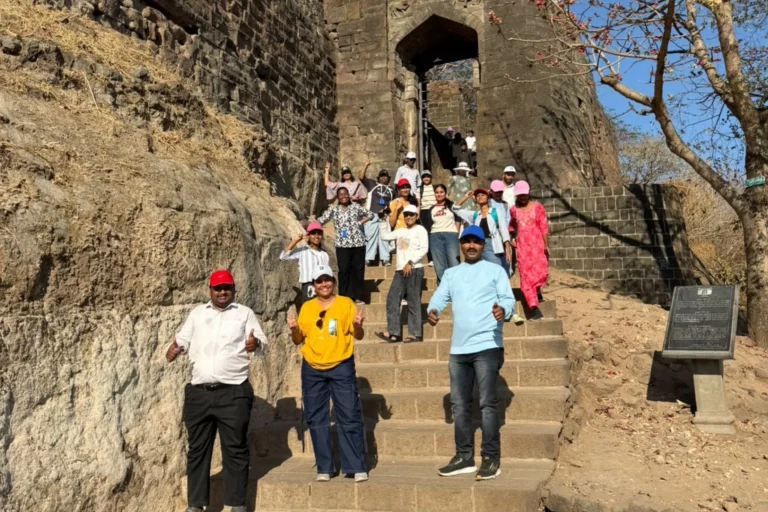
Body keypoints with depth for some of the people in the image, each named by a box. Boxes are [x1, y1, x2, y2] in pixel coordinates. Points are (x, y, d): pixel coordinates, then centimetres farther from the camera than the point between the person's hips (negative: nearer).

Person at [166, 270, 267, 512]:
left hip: (233, 393, -3)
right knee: (197, 449, 10)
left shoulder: (244, 313, 7)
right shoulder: (197, 313, 16)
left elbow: (261, 340, -2)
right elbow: (182, 338, 13)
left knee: (235, 449, 2)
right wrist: (175, 348, -10)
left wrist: (255, 343, -26)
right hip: (198, 392, 3)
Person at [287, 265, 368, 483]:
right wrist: (294, 329, -9)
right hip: (312, 370, 3)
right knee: (317, 419, 6)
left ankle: (356, 467, 5)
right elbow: (299, 340, 11)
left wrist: (357, 324, -20)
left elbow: (358, 336, 1)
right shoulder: (306, 307, 9)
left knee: (349, 417, -3)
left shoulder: (345, 303, 2)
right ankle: (324, 468, 16)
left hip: (342, 367, -3)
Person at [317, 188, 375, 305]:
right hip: (342, 244, -1)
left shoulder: (355, 207, 6)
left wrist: (360, 222, 0)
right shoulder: (333, 209, 4)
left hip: (358, 243, 1)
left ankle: (357, 297, 14)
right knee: (344, 270, -3)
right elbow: (322, 220, -5)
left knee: (358, 270, 5)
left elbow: (370, 214, 13)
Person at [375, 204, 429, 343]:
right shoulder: (401, 231, 20)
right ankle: (392, 333, 4)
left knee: (413, 302, -6)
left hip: (415, 269, -7)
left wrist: (410, 263, -15)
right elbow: (385, 236, 24)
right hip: (400, 270, 7)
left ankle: (415, 334, -2)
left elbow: (424, 249, -10)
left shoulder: (420, 229, 0)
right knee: (392, 299, 2)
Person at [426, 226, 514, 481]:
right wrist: (432, 310, -20)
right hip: (458, 348, 5)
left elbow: (508, 298, -5)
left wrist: (503, 310, -29)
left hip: (487, 346, -5)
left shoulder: (495, 270, 5)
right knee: (459, 404, 9)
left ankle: (491, 459, 4)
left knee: (488, 403, -4)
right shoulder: (450, 273, 16)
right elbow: (440, 296, 3)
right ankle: (464, 457, 20)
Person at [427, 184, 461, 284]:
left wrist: (456, 233, -3)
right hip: (435, 237, 2)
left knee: (454, 264, -9)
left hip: (451, 236, -2)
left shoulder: (451, 205, 9)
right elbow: (429, 224, 16)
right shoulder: (431, 209, 16)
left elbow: (458, 220, 5)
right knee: (439, 266, 3)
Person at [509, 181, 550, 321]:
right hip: (522, 247, 2)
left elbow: (544, 227, -1)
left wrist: (546, 245, -5)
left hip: (537, 245, -2)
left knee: (541, 272, -11)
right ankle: (535, 309, -4)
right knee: (526, 276, -4)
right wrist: (510, 239, 15)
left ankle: (538, 292, 25)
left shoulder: (537, 207, 0)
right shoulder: (513, 210, 8)